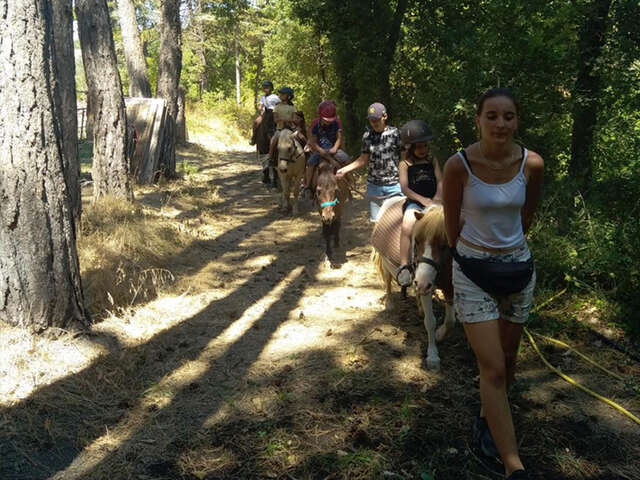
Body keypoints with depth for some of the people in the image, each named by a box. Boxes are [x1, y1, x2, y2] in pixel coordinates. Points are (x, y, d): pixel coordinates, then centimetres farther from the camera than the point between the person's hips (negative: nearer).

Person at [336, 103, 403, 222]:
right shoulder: (367, 136, 4)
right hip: (374, 186, 4)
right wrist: (345, 169, 1)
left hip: (394, 186, -4)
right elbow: (363, 159, 10)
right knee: (376, 220, 13)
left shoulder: (395, 133, -7)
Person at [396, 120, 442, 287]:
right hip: (414, 202, -3)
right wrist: (423, 199, -15)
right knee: (407, 226, -32)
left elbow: (440, 182, 10)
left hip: (433, 201, 4)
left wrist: (437, 198, -10)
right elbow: (404, 188, -5)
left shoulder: (432, 160, 15)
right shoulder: (405, 164, 5)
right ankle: (404, 266, -29)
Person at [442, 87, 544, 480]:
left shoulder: (532, 164, -9)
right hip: (474, 271, -3)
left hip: (518, 267, 3)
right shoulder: (459, 165, -17)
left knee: (507, 359, 16)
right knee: (492, 368, -6)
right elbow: (452, 222, -2)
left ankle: (489, 419, 43)